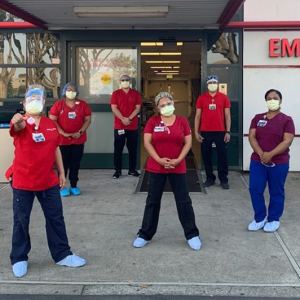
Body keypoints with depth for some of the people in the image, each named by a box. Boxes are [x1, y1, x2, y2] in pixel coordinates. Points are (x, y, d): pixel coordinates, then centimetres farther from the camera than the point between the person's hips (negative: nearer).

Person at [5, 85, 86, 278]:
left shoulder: (51, 124, 4)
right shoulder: (20, 123, -11)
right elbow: (18, 127, -37)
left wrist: (62, 173, 10)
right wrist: (17, 121, -61)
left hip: (48, 181, 4)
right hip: (23, 182, -4)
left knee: (56, 218, 12)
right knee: (21, 221, 8)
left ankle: (62, 255, 26)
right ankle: (19, 259, 24)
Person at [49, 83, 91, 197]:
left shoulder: (83, 104, 4)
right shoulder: (58, 104, -1)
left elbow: (88, 120, 3)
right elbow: (52, 120, -5)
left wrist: (80, 132, -11)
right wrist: (63, 133, -14)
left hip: (78, 140, 2)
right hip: (62, 140, -2)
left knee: (75, 164, 8)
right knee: (63, 163, 2)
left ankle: (74, 186, 18)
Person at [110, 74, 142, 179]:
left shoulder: (136, 93, 6)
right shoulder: (115, 93, 3)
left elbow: (138, 108, -1)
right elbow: (114, 108, -6)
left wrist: (129, 119, -14)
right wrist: (123, 119, -18)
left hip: (133, 126, 1)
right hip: (119, 126, -1)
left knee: (132, 148, 6)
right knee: (118, 149, 2)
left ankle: (132, 170, 16)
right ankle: (118, 170, 9)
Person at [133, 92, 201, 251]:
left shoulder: (182, 121, 1)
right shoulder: (153, 121, -1)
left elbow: (188, 143, 0)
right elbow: (147, 142, -5)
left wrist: (178, 160, -12)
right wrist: (159, 160, -15)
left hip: (178, 167, 0)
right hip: (156, 167, 0)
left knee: (184, 201, 6)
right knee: (152, 201, 9)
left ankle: (192, 234, 17)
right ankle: (145, 234, 20)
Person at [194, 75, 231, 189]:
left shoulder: (224, 97, 2)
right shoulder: (201, 98, 2)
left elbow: (227, 115, 4)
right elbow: (198, 116, 4)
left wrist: (228, 131, -2)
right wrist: (196, 132, -2)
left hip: (220, 132, -1)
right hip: (205, 132, 1)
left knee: (222, 156, 4)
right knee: (206, 155, 7)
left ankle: (223, 180, 14)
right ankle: (210, 178, 21)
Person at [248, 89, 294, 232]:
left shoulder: (286, 120, -3)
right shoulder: (258, 118, 7)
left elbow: (287, 141, -12)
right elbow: (252, 137, -1)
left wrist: (270, 155, -21)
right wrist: (261, 154, -17)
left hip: (279, 163, -3)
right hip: (257, 161, 3)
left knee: (276, 192, 7)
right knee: (255, 189, 2)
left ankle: (274, 219, 22)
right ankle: (259, 218, 18)